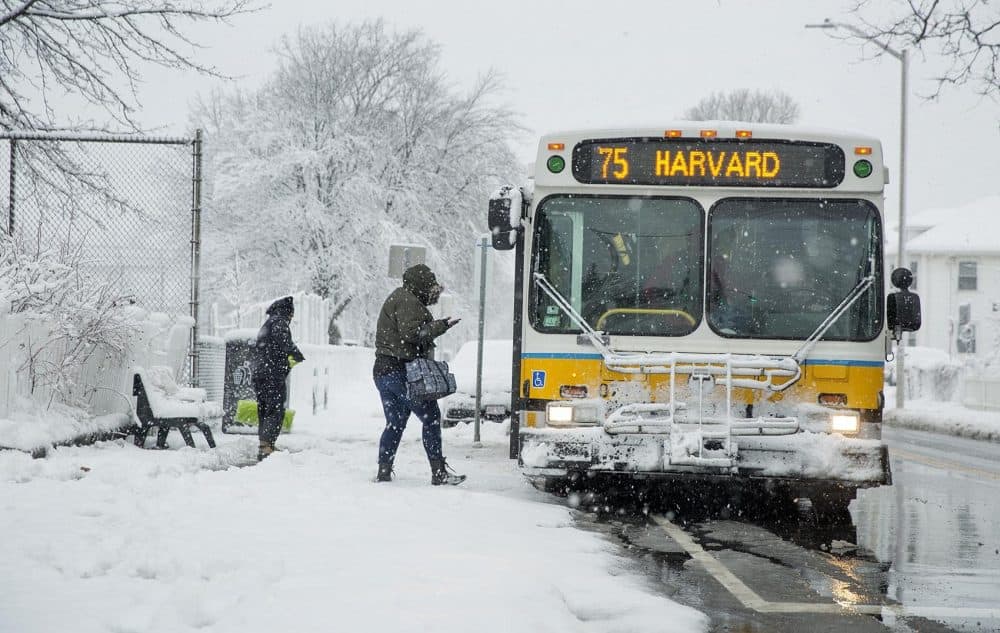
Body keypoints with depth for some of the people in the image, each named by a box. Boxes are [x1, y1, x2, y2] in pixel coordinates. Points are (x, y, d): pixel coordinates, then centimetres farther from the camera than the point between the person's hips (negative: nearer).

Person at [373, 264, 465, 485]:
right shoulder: (407, 301, -10)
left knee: (395, 423, 14)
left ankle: (383, 472, 11)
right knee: (431, 418, -5)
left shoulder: (397, 298, 22)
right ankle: (439, 473, -7)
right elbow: (411, 334, -19)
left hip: (382, 370, 10)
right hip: (402, 370, -10)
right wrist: (441, 325, -15)